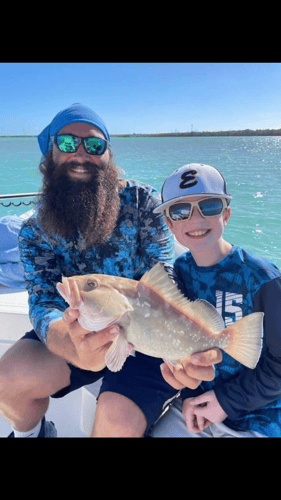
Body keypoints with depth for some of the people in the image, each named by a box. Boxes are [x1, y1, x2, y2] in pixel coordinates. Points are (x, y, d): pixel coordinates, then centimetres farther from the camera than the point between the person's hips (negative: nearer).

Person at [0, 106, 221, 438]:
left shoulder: (141, 201, -11)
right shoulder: (35, 232, -5)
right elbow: (44, 304, -17)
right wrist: (74, 347, -42)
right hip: (84, 335, 3)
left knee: (118, 420, -26)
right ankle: (32, 433, 21)